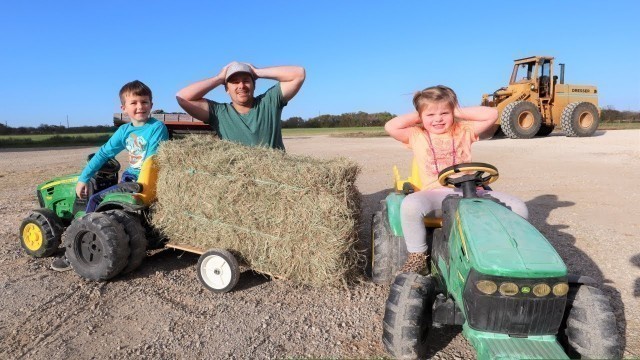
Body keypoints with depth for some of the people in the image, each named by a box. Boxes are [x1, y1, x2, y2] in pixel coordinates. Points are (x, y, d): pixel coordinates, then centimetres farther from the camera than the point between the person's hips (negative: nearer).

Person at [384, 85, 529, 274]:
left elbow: (492, 114, 10)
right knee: (410, 205, -38)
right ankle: (417, 257, -18)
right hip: (435, 193, -2)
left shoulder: (464, 131, 20)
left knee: (518, 207, -16)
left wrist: (459, 113, 12)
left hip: (470, 191, 3)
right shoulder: (417, 135, 15)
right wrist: (417, 116, 12)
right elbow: (390, 127, 1)